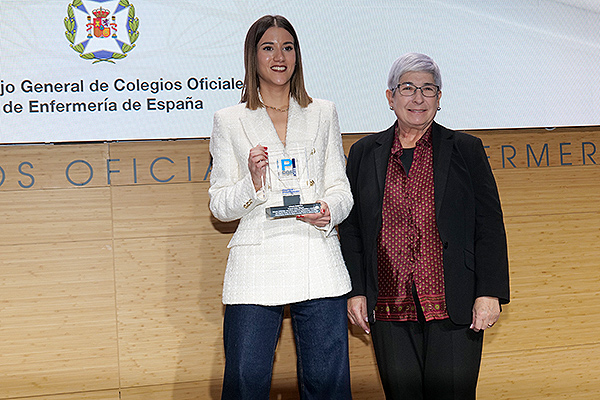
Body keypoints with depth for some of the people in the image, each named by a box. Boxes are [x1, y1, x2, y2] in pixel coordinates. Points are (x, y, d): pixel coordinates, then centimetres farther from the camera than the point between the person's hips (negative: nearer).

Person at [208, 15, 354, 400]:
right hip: (256, 264, -1)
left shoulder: (323, 113, 15)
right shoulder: (230, 121, 9)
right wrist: (253, 184, -14)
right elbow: (220, 206, 6)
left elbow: (341, 190, 14)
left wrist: (328, 212, -9)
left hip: (318, 262, 1)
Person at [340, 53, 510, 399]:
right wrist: (356, 291, 3)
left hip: (453, 307, -1)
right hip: (389, 309, 2)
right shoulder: (364, 153, 10)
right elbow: (351, 228, 11)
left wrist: (490, 293, -6)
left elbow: (489, 225, 3)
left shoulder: (466, 150, 6)